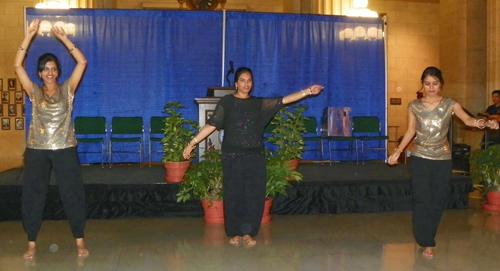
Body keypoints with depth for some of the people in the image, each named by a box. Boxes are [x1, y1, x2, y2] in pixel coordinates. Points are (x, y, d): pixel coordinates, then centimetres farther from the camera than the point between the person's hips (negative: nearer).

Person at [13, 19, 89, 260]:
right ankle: (32, 243, 15)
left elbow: (82, 62, -4)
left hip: (65, 149, -1)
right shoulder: (34, 92, 5)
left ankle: (79, 241, 11)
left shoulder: (67, 89, 4)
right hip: (37, 150, 1)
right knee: (32, 194, 4)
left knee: (72, 193, 1)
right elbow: (17, 65, -4)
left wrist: (63, 38, -7)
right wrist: (29, 36, -8)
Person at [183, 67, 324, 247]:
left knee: (254, 195, 2)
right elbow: (212, 125, -3)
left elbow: (283, 101, 4)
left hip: (255, 156, 3)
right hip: (233, 156, -3)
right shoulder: (226, 102, 2)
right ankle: (235, 233, 14)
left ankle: (248, 233, 15)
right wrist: (192, 143, -11)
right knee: (234, 194, 1)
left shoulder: (259, 103, 11)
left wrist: (307, 91, -5)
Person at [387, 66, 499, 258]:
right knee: (422, 199, -4)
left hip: (443, 159, 1)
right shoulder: (414, 106, 0)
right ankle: (426, 243, 5)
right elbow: (410, 131, 7)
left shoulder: (450, 104, -3)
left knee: (438, 200, 6)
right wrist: (398, 151, 2)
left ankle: (427, 237, 24)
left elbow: (467, 119, -18)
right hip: (420, 158, 0)